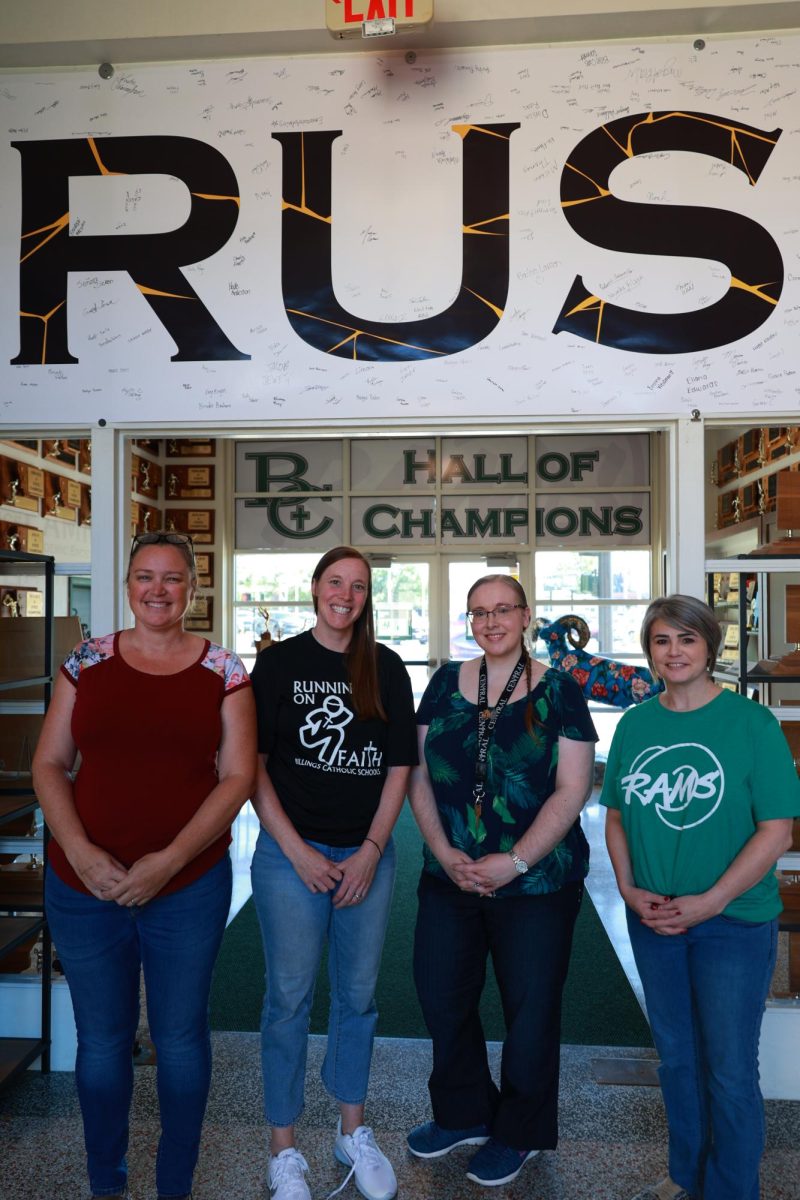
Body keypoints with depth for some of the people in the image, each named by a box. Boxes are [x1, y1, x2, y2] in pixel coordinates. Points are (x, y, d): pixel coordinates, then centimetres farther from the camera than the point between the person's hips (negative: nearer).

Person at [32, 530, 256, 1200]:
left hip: (190, 887, -1)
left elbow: (237, 777, -6)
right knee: (102, 1037, 16)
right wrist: (81, 852, -12)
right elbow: (49, 765, 2)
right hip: (84, 886, 2)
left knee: (180, 1035, 12)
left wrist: (169, 859, -15)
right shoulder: (87, 662, 2)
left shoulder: (223, 671, -2)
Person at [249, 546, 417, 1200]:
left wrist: (370, 852, -6)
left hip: (367, 856, 2)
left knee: (359, 995, 15)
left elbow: (398, 768, 3)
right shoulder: (278, 661, -2)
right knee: (289, 998, 6)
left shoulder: (387, 668, 3)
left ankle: (353, 1130, 35)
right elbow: (252, 765, -4)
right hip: (292, 854, -2)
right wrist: (298, 851, -10)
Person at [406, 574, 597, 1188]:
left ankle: (519, 1133, 36)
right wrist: (445, 853, -9)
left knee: (530, 1008, 10)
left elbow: (572, 789, -11)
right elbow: (419, 774, 3)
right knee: (441, 995, 14)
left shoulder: (559, 691, -7)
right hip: (449, 877, 4)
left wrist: (513, 862, -16)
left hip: (538, 882, -3)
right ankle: (463, 1114, 40)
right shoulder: (446, 682, 3)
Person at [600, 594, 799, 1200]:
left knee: (729, 1070, 8)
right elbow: (617, 816, 7)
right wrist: (631, 890, -6)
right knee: (676, 1057, 20)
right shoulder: (635, 724, 0)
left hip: (735, 922, -4)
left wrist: (708, 902, -19)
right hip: (652, 920, 4)